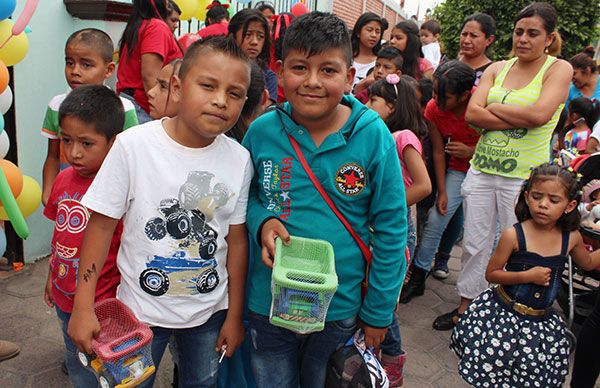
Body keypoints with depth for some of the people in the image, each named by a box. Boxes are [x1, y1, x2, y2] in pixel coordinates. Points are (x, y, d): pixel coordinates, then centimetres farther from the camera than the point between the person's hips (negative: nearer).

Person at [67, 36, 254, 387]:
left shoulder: (239, 159, -11)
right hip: (142, 307, -1)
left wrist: (235, 315, 3)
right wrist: (83, 307, -8)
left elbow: (237, 239, -4)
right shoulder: (133, 145, -18)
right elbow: (102, 224, -10)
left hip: (210, 309, 2)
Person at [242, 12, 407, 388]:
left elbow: (391, 230, -9)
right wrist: (262, 221, -16)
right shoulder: (261, 131, -10)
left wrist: (378, 312, -6)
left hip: (340, 309, -1)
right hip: (268, 303, 2)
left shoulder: (374, 136, -15)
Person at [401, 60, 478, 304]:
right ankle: (418, 278, 9)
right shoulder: (433, 109, -16)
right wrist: (442, 192, -8)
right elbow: (438, 151, -7)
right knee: (435, 221, -4)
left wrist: (471, 151, -25)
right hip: (459, 171, 2)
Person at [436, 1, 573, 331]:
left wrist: (492, 108, -7)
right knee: (474, 243, 11)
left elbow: (539, 114, -19)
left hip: (523, 176, -3)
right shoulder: (497, 68, 8)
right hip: (481, 169, 4)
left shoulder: (559, 69, -1)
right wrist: (520, 119, -14)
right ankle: (466, 307, 28)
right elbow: (472, 114, -6)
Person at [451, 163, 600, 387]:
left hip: (542, 321, 4)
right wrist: (527, 276, -19)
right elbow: (491, 274, -9)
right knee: (492, 370, 1)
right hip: (504, 314, -3)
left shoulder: (572, 238, -2)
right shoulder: (514, 236, -15)